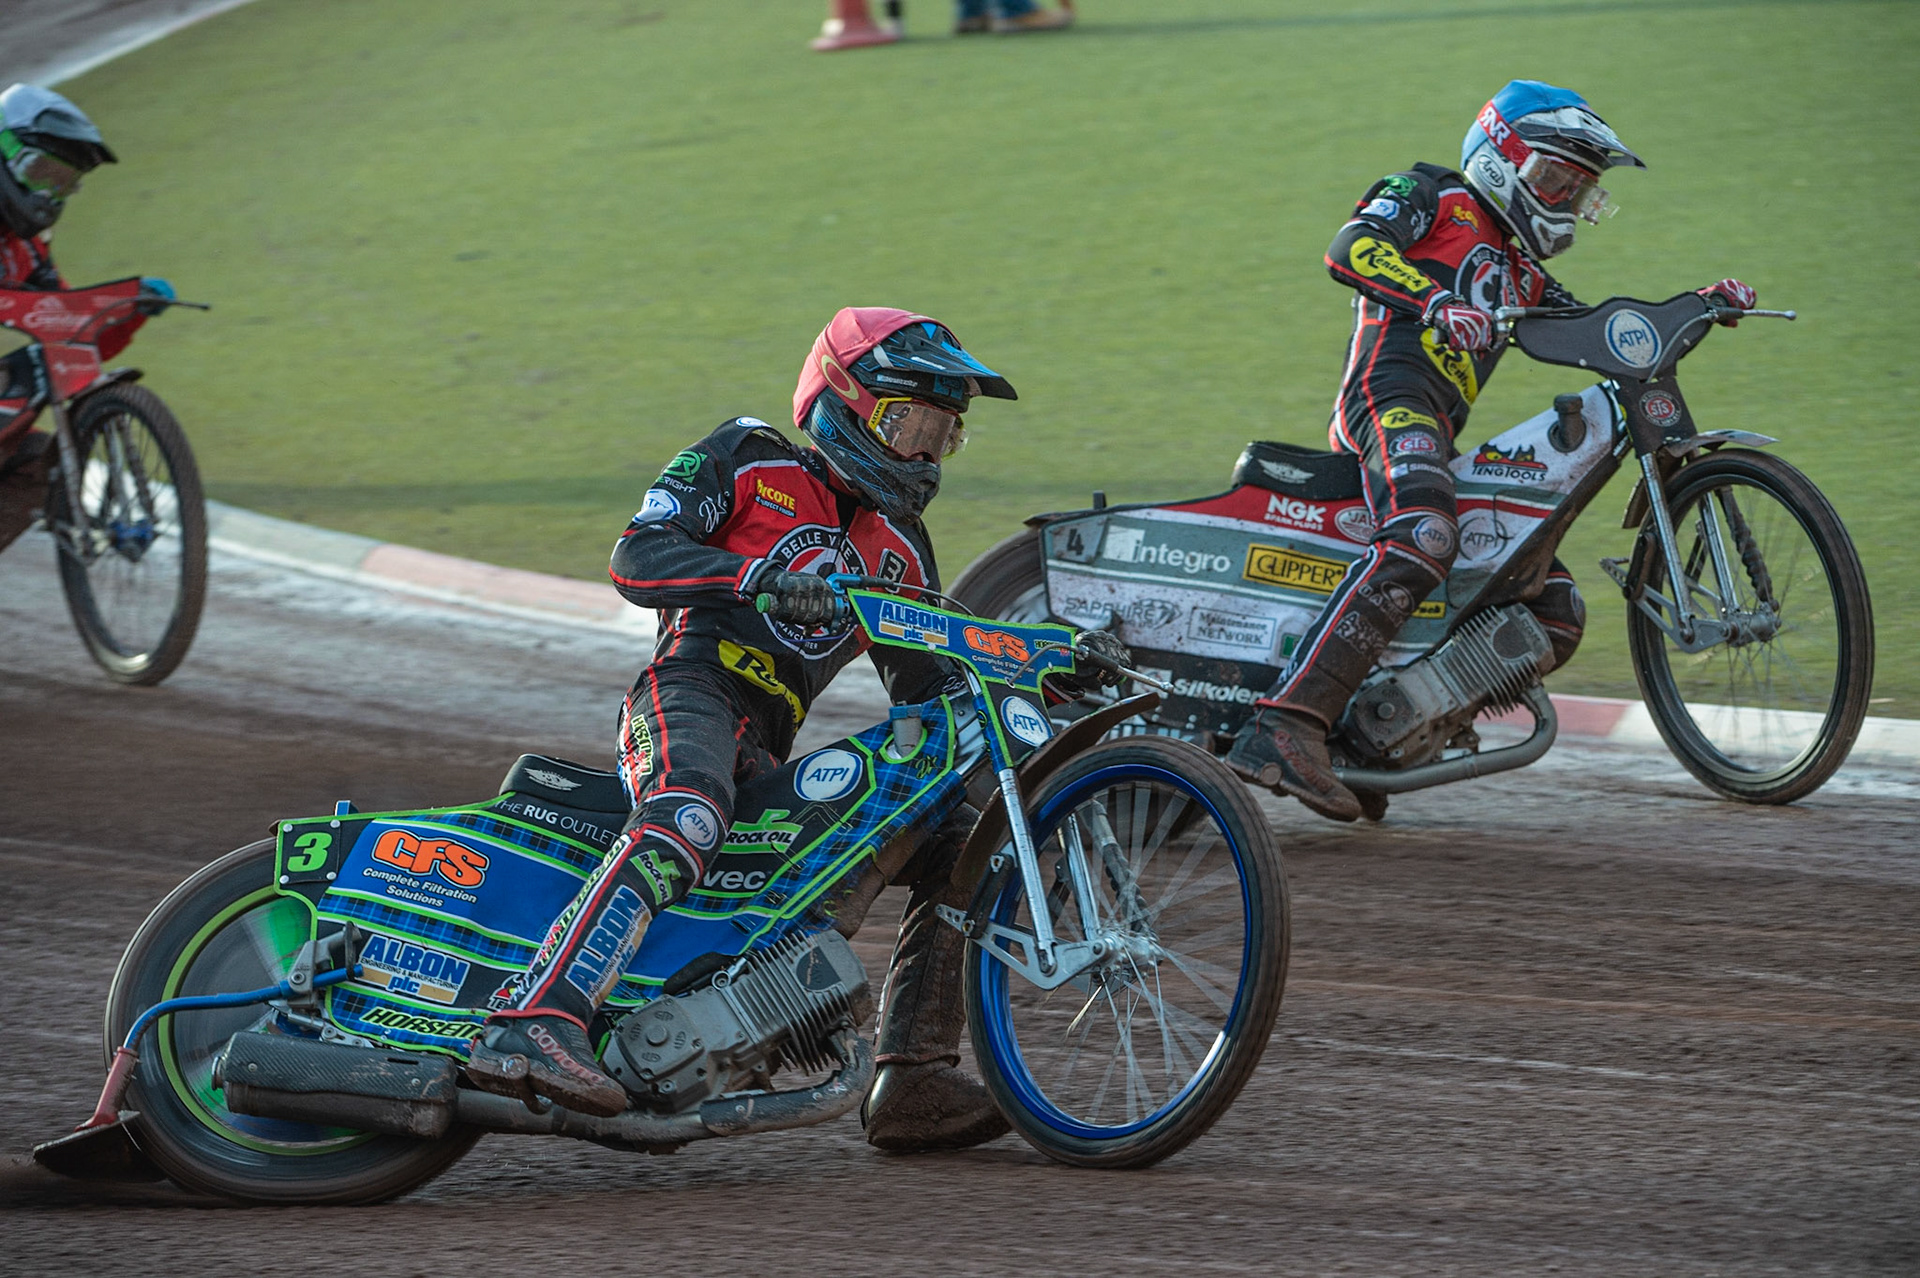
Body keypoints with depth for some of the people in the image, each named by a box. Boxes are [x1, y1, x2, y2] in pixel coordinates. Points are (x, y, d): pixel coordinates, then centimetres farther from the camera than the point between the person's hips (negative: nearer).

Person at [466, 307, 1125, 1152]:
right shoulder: (749, 462, 9)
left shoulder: (900, 549, 26)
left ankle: (911, 1082, -3)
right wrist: (764, 577, -18)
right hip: (690, 692, -7)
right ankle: (534, 1028, -55)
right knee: (687, 819, -39)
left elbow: (930, 686, 26)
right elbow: (636, 558, -3)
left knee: (957, 842, 3)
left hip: (770, 756, 7)